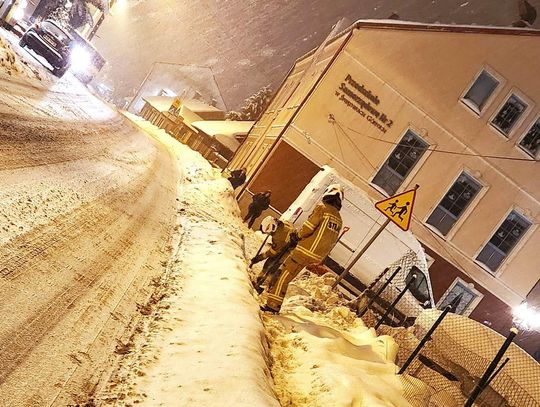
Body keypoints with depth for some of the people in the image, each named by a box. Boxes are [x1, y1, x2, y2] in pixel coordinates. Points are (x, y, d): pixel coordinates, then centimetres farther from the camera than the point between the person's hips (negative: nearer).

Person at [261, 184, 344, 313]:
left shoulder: (322, 208, -8)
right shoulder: (339, 220, 15)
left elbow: (309, 226, -14)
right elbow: (332, 242, 17)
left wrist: (298, 236, 4)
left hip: (306, 250, -8)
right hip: (316, 257, 8)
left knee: (283, 275, -3)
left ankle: (273, 304, -6)